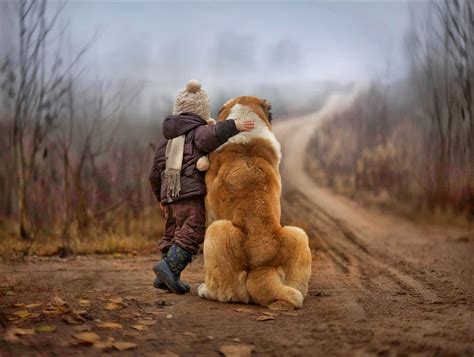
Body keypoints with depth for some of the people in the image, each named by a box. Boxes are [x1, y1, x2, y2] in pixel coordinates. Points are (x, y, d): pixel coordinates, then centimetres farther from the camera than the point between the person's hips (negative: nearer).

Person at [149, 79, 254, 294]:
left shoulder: (166, 141, 23)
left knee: (173, 234, 15)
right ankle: (169, 266, -25)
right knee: (193, 232, -12)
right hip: (192, 192, -8)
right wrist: (233, 126, -27)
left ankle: (165, 279, 13)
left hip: (170, 196, 8)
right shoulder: (198, 131, 1)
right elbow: (210, 136, -26)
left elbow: (155, 174, 24)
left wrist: (161, 198, 34)